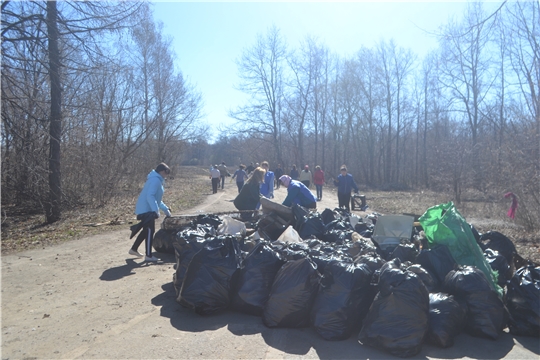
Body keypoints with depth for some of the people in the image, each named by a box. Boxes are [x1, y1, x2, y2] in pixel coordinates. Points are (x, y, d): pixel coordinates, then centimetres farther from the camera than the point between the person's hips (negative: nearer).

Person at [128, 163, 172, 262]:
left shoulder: (156, 180, 17)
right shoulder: (155, 180, -16)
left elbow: (157, 198, 25)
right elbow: (150, 196, -27)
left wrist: (165, 209, 24)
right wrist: (156, 210, -29)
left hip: (145, 209, 10)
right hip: (146, 210, -10)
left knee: (146, 230, 18)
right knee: (150, 231, -6)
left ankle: (133, 249, 29)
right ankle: (149, 255, -1)